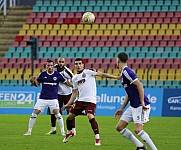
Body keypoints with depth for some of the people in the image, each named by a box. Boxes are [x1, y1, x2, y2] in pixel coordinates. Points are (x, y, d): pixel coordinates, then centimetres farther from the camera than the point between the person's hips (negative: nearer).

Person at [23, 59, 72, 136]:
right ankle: (29, 131, 6)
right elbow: (37, 84, 12)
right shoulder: (42, 74, 2)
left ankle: (62, 131, 0)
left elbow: (66, 82, 10)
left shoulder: (58, 75, -1)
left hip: (53, 98, -1)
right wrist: (33, 81, -9)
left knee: (57, 114, -14)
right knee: (34, 113, -5)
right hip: (42, 98, 1)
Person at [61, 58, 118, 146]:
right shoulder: (75, 78, 15)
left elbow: (101, 74, -9)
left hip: (90, 101, -6)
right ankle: (69, 133, 38)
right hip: (80, 101, 6)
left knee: (90, 116, -27)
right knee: (70, 117, 10)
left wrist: (116, 77, -16)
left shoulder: (88, 72, -3)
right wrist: (68, 104, 16)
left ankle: (97, 138, -20)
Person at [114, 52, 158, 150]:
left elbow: (139, 85, -23)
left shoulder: (126, 71, -14)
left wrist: (142, 103, -25)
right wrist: (122, 109, 25)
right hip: (133, 106, 10)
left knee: (138, 130, -18)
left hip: (140, 106, -10)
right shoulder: (123, 74, 16)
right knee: (120, 127, 6)